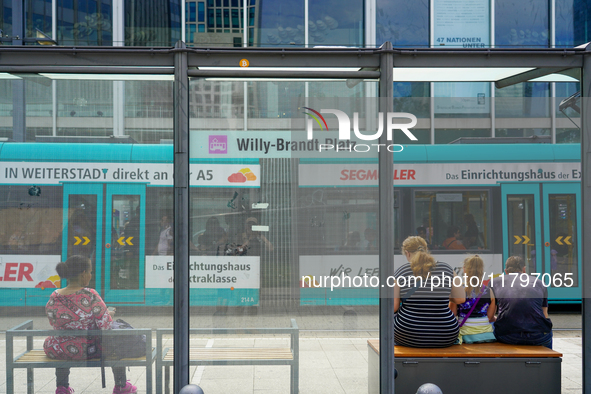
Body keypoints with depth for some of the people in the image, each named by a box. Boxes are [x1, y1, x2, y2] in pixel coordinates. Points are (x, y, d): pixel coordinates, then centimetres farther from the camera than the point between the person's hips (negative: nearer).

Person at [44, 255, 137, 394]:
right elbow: (106, 326, -20)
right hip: (86, 351, -4)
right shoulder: (90, 296, -23)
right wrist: (108, 314, 4)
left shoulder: (53, 297, -8)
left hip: (55, 351, 4)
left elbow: (54, 324, 8)